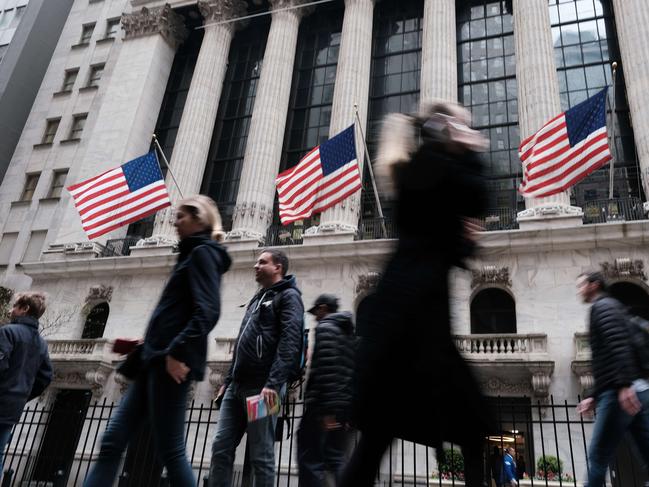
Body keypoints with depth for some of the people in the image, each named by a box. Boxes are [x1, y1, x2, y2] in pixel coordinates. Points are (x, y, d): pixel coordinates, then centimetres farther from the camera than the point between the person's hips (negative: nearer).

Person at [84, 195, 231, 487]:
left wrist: (179, 351, -24)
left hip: (171, 360, -10)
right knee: (112, 441, 7)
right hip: (157, 359, 10)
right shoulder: (193, 255, 25)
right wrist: (147, 344, 24)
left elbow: (207, 311, -18)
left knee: (169, 450, -6)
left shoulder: (202, 252, -4)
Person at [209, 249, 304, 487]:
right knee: (221, 448, 4)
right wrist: (228, 380, 19)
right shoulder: (257, 299, 25)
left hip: (261, 388, -8)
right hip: (237, 386, 8)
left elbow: (289, 342, -15)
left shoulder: (288, 296, -1)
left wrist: (273, 383, -24)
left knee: (261, 455, -3)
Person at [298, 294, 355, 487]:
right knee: (336, 458, 9)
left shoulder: (326, 327, -4)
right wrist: (348, 411, 19)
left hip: (324, 406, -8)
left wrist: (327, 408, -21)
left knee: (310, 458, -6)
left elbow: (327, 368, -16)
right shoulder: (349, 332, 22)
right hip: (344, 405, 8)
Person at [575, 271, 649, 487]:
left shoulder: (602, 306, 0)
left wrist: (624, 384, -28)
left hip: (622, 392, -10)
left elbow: (619, 344, -18)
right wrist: (593, 396, 27)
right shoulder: (607, 308, 29)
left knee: (597, 457, -5)